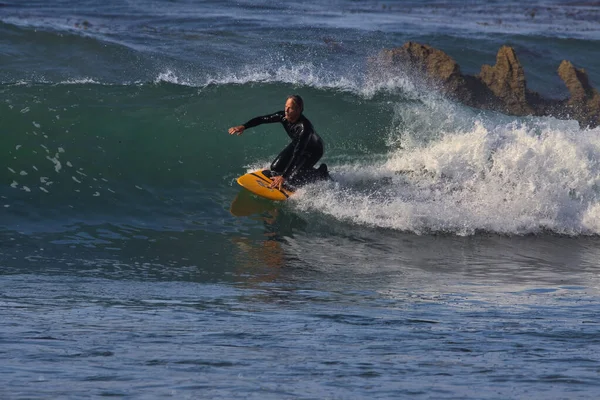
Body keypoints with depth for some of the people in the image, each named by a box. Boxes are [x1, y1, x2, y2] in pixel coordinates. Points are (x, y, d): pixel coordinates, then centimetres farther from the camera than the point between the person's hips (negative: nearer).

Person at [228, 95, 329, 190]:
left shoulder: (304, 126, -42)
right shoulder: (283, 116, -24)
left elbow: (297, 153, -44)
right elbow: (262, 119, -16)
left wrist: (284, 177, -47)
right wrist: (243, 127, -33)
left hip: (313, 150, -7)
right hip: (296, 144, 7)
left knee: (292, 179, -16)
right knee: (275, 168, -4)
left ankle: (321, 173, 9)